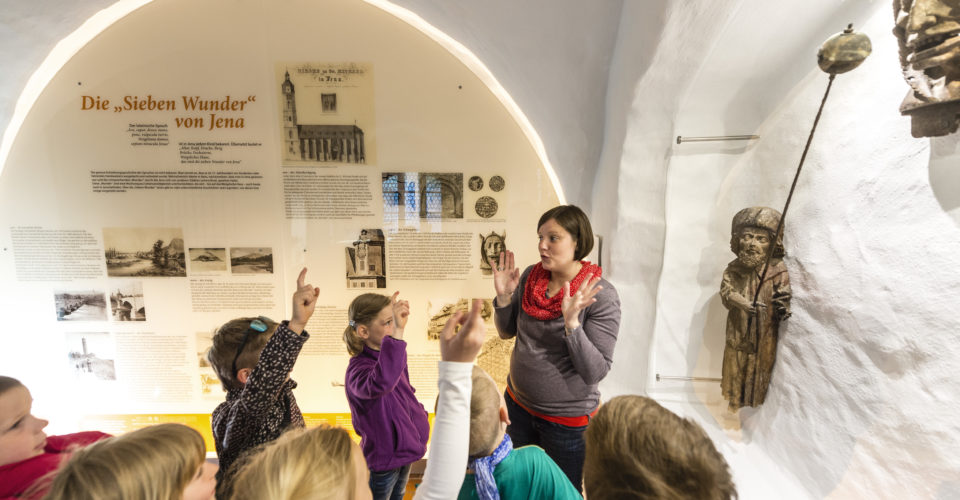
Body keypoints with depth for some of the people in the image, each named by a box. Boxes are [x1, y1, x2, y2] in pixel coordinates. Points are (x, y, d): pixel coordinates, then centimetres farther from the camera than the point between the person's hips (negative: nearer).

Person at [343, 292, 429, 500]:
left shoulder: (390, 355, -4)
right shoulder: (358, 368, -31)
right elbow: (380, 383, -57)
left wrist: (419, 416, 8)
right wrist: (396, 333, -60)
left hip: (404, 450, 8)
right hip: (383, 460, -7)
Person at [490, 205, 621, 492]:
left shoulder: (601, 296, -22)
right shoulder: (531, 276, -7)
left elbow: (596, 371, -23)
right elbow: (507, 331, 5)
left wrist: (571, 322, -35)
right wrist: (504, 297, -13)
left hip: (567, 420, -4)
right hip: (518, 404, 5)